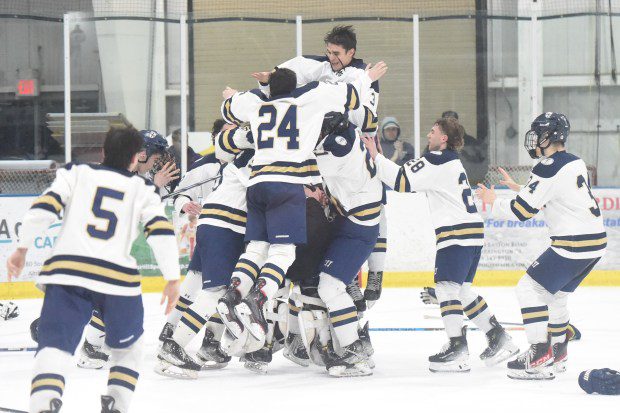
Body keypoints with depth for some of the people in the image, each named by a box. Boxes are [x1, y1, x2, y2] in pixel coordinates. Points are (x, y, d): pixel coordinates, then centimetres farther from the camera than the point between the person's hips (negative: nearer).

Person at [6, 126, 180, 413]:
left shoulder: (75, 174, 15)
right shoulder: (143, 189, 16)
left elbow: (44, 208, 1)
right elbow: (161, 231, 4)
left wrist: (22, 249, 6)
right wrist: (172, 279, 6)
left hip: (66, 271, 0)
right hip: (118, 278, 1)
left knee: (55, 343, -5)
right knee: (127, 345, 25)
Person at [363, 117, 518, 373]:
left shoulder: (438, 161, -11)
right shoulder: (452, 162, 21)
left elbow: (402, 180, -17)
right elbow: (413, 181, 23)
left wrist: (375, 156, -11)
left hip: (458, 232, -10)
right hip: (473, 230, 10)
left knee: (447, 286, -9)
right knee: (461, 289, 15)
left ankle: (457, 350, -14)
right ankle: (498, 338, 16)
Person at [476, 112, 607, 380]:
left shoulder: (548, 169, -15)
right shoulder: (575, 163, 13)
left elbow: (521, 210, -14)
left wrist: (493, 202, 4)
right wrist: (522, 188, 30)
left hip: (573, 244, -9)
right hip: (596, 240, 9)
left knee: (530, 288, -5)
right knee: (555, 293, 24)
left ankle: (540, 358, -12)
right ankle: (558, 354, 30)